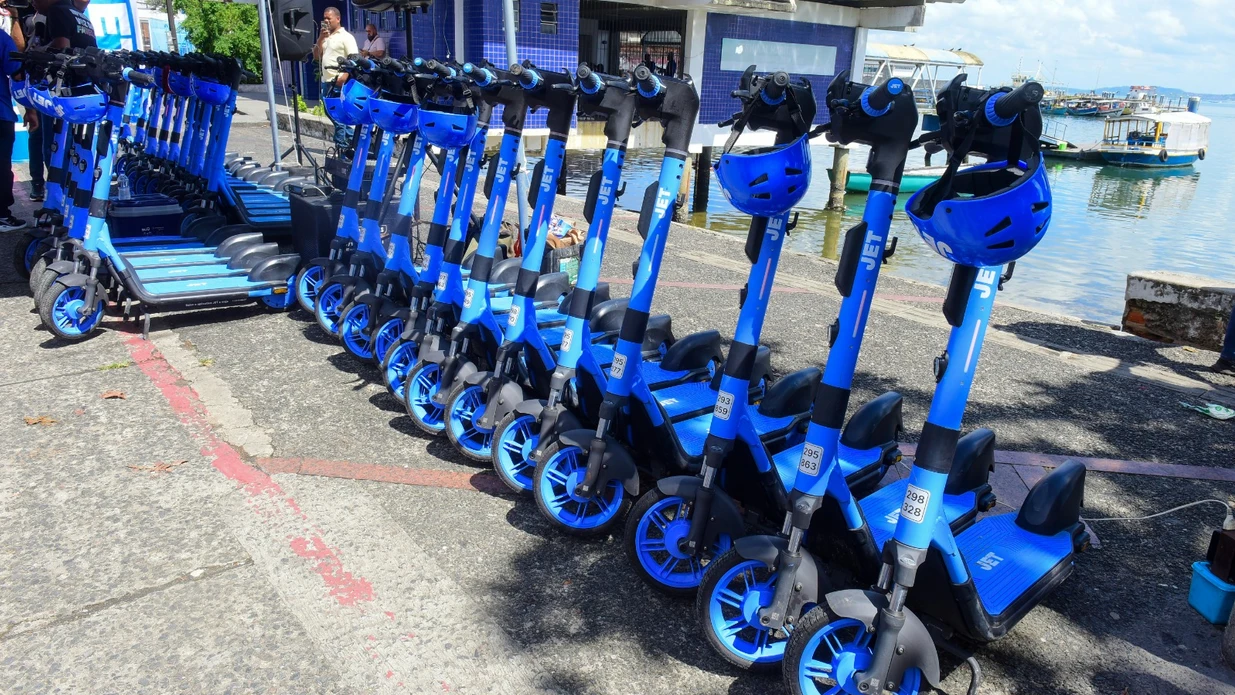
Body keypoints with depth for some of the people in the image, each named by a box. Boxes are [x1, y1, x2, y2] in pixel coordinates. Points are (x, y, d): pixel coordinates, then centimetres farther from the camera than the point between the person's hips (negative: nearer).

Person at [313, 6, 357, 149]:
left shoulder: (346, 37, -4)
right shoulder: (325, 37, 19)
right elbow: (316, 56, 16)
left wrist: (344, 76, -25)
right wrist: (321, 39, 3)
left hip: (340, 82, -9)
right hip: (326, 80, 9)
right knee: (330, 112, 11)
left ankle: (341, 145, -4)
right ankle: (351, 138, 17)